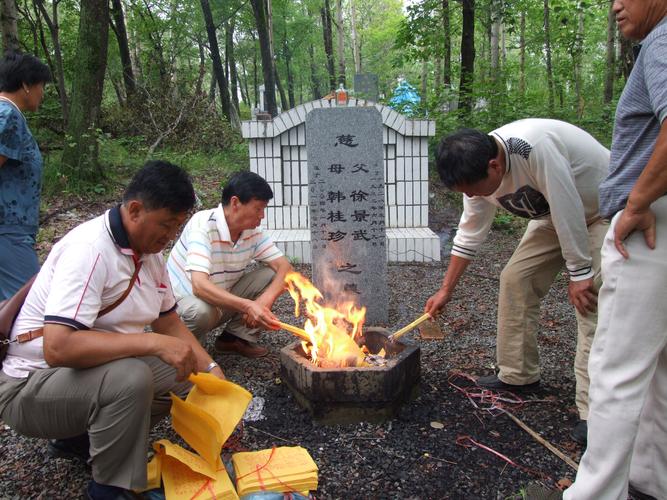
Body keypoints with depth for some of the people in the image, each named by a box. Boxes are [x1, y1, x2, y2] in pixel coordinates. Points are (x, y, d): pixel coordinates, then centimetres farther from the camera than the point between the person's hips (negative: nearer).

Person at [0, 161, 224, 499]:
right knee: (131, 379, -34)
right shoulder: (90, 249, -26)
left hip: (100, 371, 9)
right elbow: (58, 348, -35)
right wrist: (153, 343, -34)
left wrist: (211, 368, -3)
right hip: (30, 386, -9)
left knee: (187, 375, -1)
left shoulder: (149, 251, 1)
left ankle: (80, 438, 13)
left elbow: (168, 322, 10)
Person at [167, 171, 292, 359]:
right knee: (201, 310, -39)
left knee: (271, 274, -11)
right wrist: (248, 305, -49)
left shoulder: (253, 231, -8)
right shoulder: (203, 225, -28)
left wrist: (265, 300, -31)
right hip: (185, 299, -6)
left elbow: (284, 266, -11)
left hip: (224, 300, 6)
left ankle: (236, 337, 1)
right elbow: (199, 286, -39)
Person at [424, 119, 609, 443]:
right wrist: (446, 290, 1)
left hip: (602, 209, -7)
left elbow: (569, 209, -32)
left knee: (590, 302, -19)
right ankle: (518, 375, 14)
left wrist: (580, 274, -25)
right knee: (515, 278, 0)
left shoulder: (536, 147, -38)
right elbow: (469, 235, -2)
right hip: (554, 215, 8)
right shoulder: (478, 173, -11)